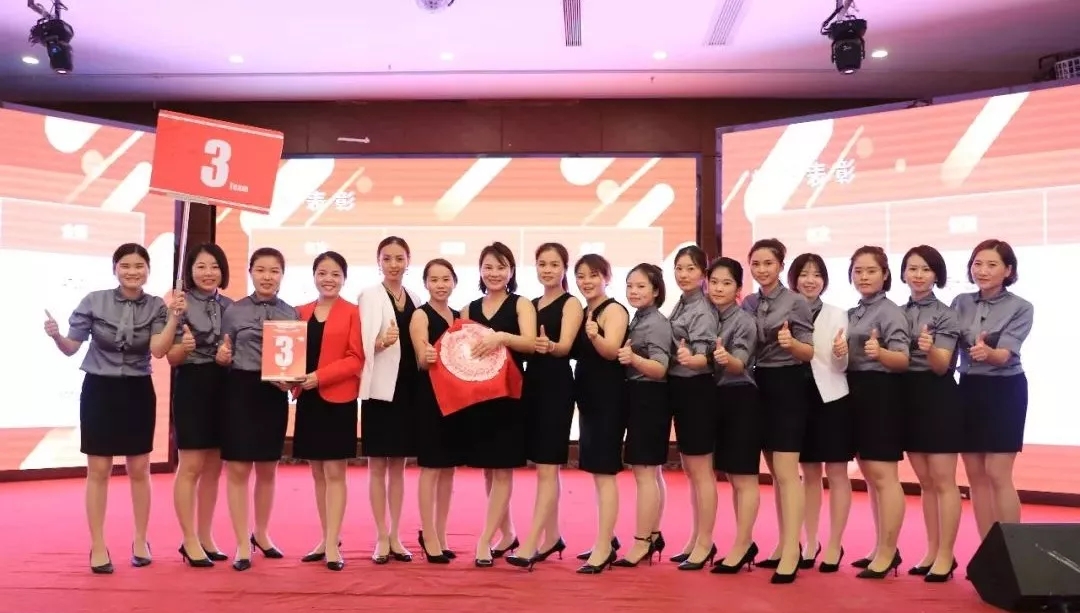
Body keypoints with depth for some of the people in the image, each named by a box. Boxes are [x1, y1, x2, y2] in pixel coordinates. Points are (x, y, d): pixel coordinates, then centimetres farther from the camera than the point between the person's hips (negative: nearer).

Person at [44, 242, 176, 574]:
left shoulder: (156, 306, -2)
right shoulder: (93, 301, -5)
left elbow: (158, 349, -16)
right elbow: (71, 348, -1)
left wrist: (174, 316, -25)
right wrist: (56, 335, -21)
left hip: (138, 392, 1)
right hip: (99, 390, -1)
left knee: (139, 470, 8)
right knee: (99, 471, 2)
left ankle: (140, 541, 23)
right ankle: (98, 547, 14)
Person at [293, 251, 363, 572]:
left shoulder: (353, 313, -4)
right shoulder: (300, 313, 12)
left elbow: (356, 359, -10)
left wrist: (320, 376, -20)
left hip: (338, 399, -5)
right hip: (308, 400, 5)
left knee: (335, 473, -2)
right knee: (318, 473, 11)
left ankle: (332, 545, 2)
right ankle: (327, 539, 22)